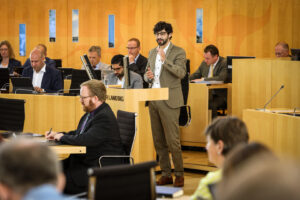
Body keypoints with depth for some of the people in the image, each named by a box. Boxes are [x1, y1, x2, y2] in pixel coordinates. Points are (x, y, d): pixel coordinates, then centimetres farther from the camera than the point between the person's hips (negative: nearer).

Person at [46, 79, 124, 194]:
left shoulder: (105, 117, -21)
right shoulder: (91, 113, 12)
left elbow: (86, 140, -29)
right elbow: (77, 134, 24)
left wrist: (62, 137, -13)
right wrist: (57, 135, 7)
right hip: (84, 161, 10)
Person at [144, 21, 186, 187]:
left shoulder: (178, 52, -3)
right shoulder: (152, 52, 17)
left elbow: (181, 73, -17)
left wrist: (165, 60, -25)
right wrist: (148, 76, -1)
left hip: (169, 101, -7)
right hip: (153, 100, 7)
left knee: (172, 140, -7)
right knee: (158, 141, 9)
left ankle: (179, 174, 2)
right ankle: (165, 174, 16)